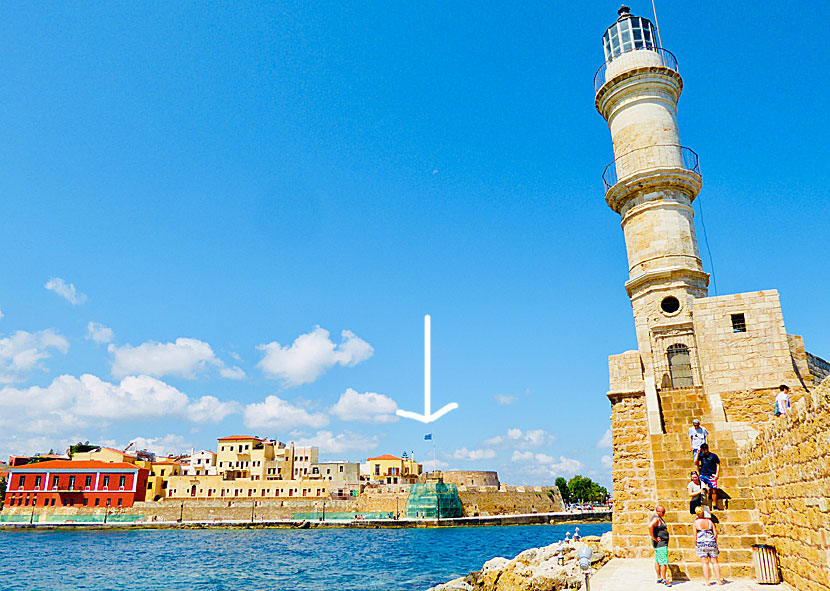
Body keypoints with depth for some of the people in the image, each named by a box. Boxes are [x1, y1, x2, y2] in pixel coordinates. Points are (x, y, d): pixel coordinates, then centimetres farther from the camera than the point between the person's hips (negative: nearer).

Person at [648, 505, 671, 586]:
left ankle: (659, 578, 20)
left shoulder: (660, 518, 16)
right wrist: (654, 538, -26)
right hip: (660, 543, -10)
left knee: (658, 561, 14)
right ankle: (664, 580, -6)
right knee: (664, 562, -9)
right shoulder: (656, 519, -17)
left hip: (663, 543, 10)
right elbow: (650, 526, -35)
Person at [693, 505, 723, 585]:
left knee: (705, 563, 1)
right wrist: (715, 543, 17)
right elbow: (715, 534, 4)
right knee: (715, 562, 9)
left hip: (701, 544, -3)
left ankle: (707, 581, -1)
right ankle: (719, 580, 9)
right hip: (712, 543, 3)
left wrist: (695, 545, 7)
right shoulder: (709, 521, 7)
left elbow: (695, 536, -4)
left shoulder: (695, 523, -1)